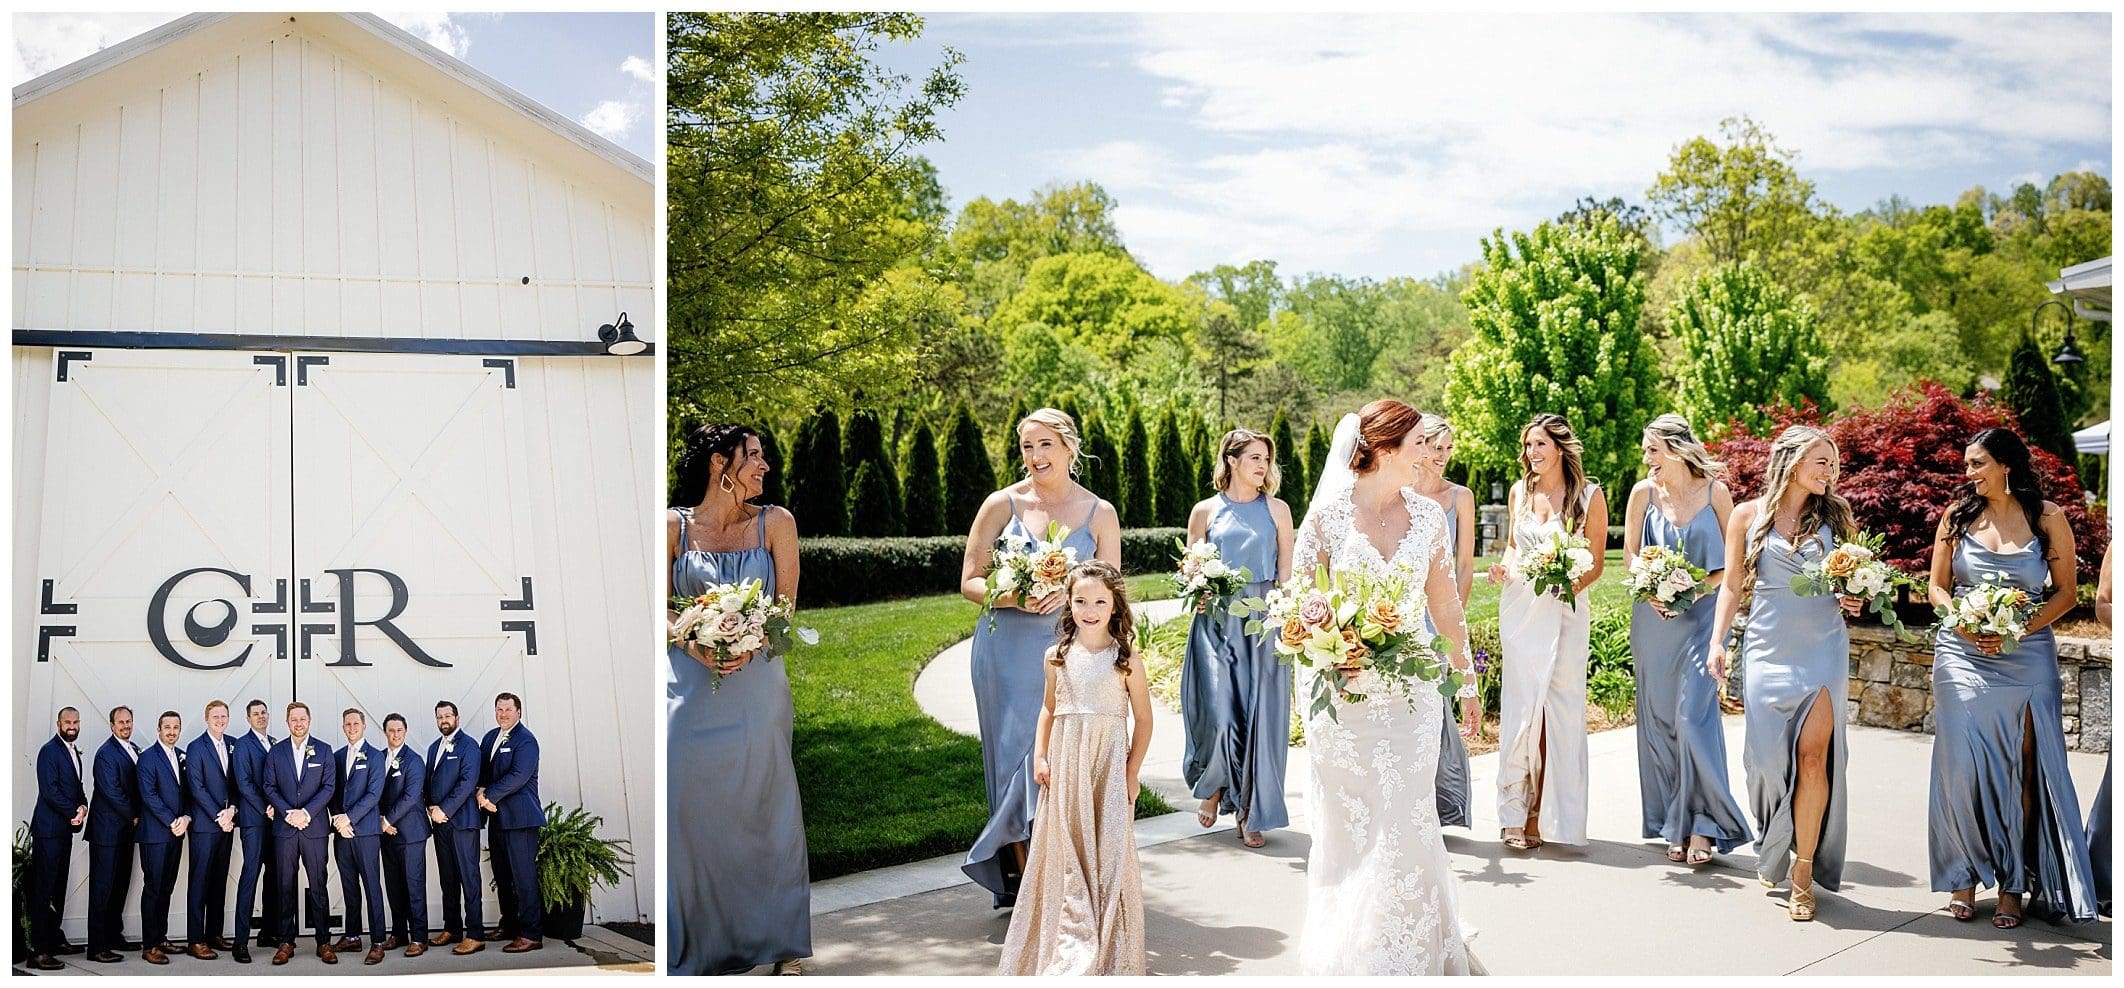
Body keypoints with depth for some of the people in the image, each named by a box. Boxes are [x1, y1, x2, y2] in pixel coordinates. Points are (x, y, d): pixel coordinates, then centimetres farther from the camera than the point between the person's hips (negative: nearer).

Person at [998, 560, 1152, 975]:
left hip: (1109, 764, -2)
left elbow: (1143, 718, 0)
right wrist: (1040, 757, 3)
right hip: (1065, 764, 3)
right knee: (1066, 852, 6)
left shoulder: (1126, 657, -4)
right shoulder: (1058, 656, 4)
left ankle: (1110, 951, 13)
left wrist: (1132, 771, -5)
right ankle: (1071, 945, 15)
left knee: (1110, 851, 1)